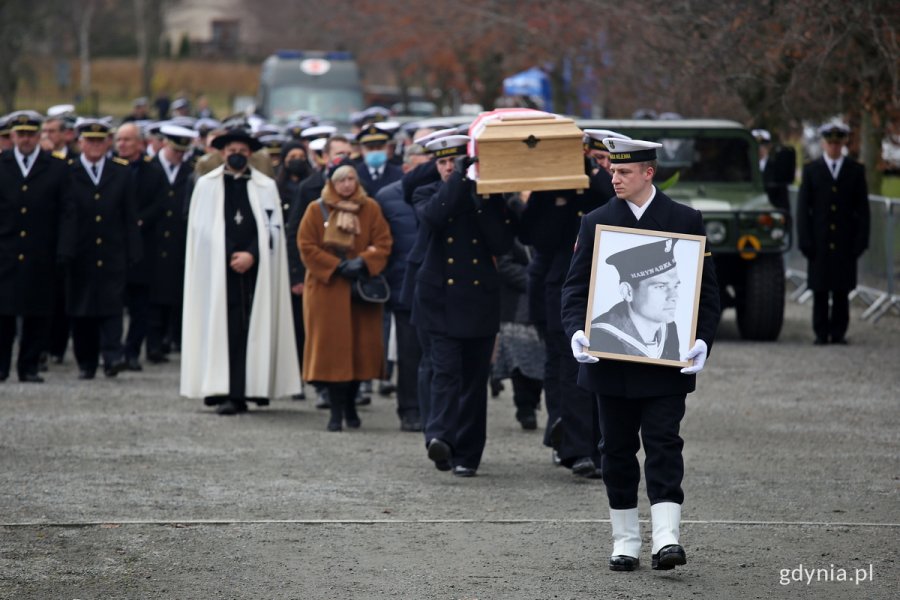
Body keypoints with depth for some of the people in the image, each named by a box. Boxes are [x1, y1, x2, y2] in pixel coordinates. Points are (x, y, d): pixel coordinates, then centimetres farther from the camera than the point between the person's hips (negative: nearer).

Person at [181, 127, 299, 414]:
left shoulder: (266, 186, 11)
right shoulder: (206, 185, 9)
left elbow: (273, 228, 7)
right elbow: (201, 229, 5)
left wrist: (251, 255, -7)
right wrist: (229, 258, -5)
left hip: (254, 269, 1)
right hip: (218, 270, -1)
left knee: (254, 329, -4)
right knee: (223, 329, -7)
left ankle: (252, 388, -4)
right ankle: (224, 392, -9)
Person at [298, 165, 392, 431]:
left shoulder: (370, 209, 7)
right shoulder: (316, 210, 3)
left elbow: (383, 244, 3)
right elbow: (306, 246, -2)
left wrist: (363, 262, -15)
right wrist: (338, 266, -12)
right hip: (326, 287, -1)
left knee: (360, 345, 2)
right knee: (332, 347, -5)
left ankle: (350, 406, 18)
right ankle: (336, 412, -2)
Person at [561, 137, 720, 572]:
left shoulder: (686, 221, 2)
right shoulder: (595, 223, 6)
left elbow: (707, 289, 4)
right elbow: (575, 286, 6)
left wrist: (703, 340, -10)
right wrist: (576, 331, -12)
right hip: (610, 360, 2)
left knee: (663, 445, -8)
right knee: (618, 450, 6)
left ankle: (666, 539, -14)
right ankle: (625, 542, 14)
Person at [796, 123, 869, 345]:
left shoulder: (856, 171, 7)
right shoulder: (811, 170, 7)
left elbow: (862, 209, 6)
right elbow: (803, 208, 4)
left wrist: (861, 241, -3)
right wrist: (805, 241, -5)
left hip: (845, 243, 0)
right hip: (820, 242, 0)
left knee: (842, 289, 1)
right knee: (820, 291, 0)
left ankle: (838, 332, 6)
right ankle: (821, 333, 5)